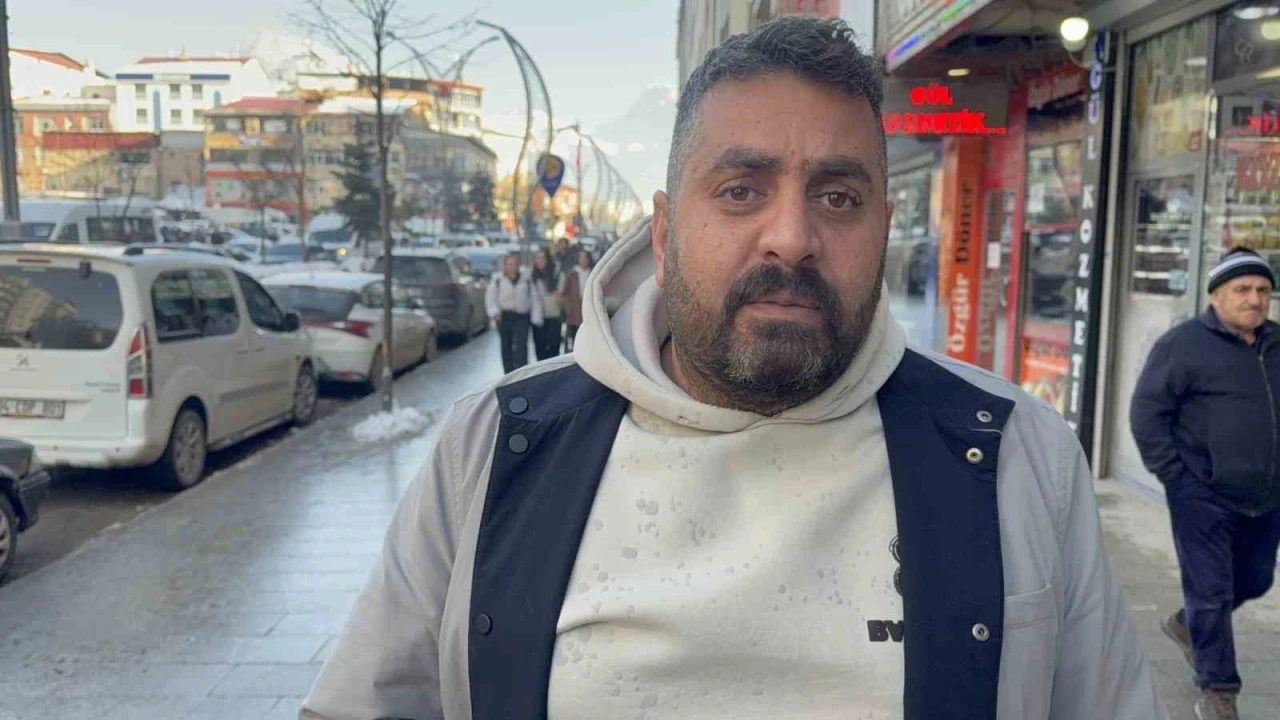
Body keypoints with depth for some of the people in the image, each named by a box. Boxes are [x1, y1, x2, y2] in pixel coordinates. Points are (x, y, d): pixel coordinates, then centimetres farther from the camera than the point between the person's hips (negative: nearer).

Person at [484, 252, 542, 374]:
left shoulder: (526, 279, 7)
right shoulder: (497, 280, 6)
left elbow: (535, 299, 6)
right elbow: (490, 297, 2)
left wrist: (536, 317, -2)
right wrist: (494, 311, -16)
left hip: (521, 316, -1)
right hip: (504, 316, 1)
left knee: (521, 346, -14)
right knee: (506, 347, 8)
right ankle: (509, 374, 20)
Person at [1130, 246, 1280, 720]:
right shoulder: (1185, 344, -10)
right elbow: (1147, 411, -11)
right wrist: (1172, 474, -13)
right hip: (1204, 496, -7)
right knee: (1211, 593, 0)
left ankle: (1186, 624, 45)